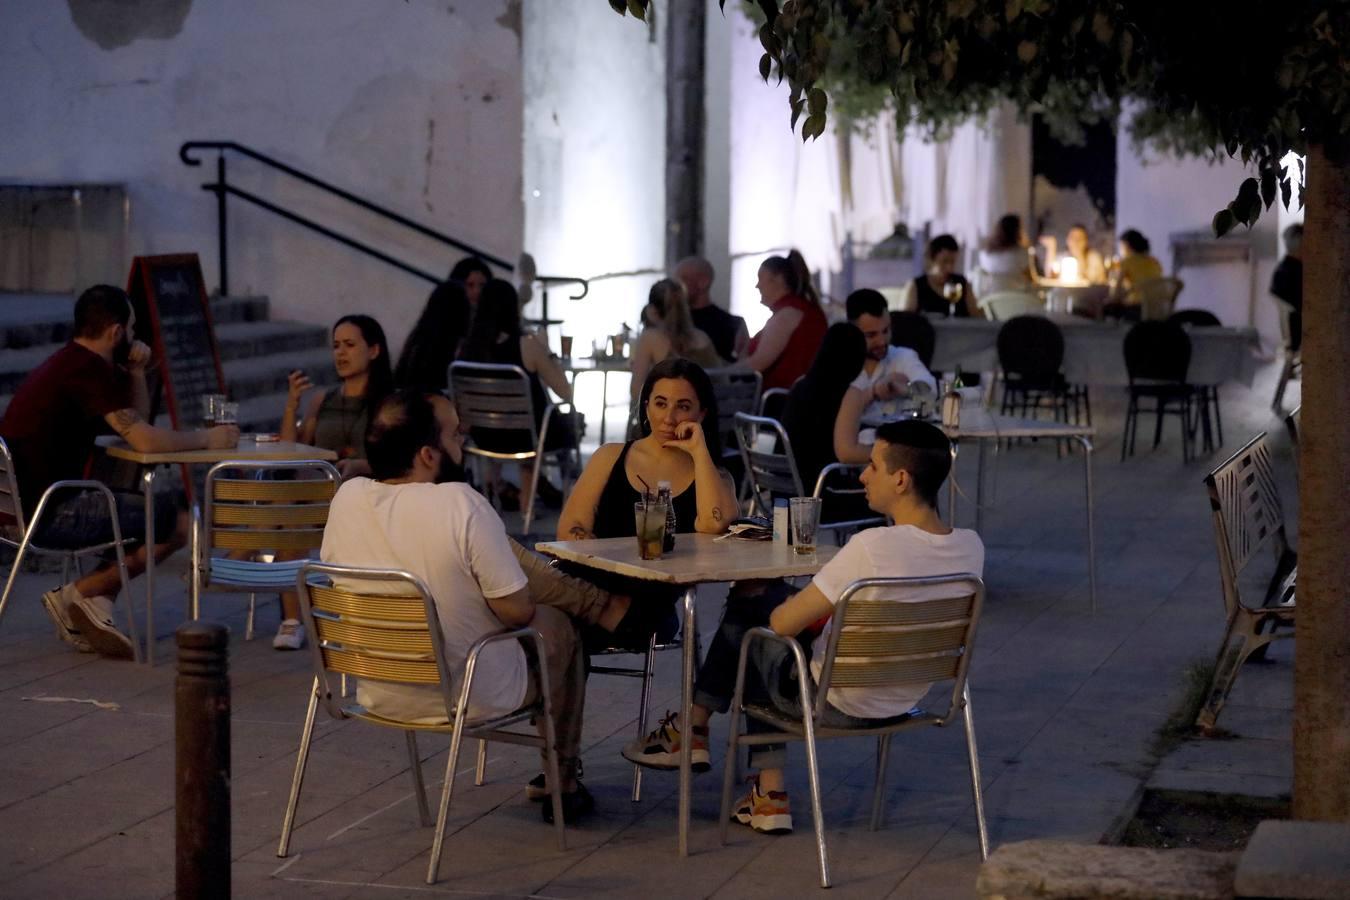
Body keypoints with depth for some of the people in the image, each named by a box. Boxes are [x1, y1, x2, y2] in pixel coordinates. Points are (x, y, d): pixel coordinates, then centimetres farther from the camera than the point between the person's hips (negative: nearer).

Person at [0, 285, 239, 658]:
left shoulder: (69, 362, 17)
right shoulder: (88, 369, -15)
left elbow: (135, 422, 25)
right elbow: (146, 441, -21)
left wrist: (135, 372, 10)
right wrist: (208, 438, -7)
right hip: (47, 514, -10)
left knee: (146, 511, 21)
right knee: (178, 524, -9)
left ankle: (93, 603, 6)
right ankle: (77, 595, -2)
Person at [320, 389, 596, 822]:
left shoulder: (347, 497, -9)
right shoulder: (462, 505, -27)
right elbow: (517, 611, -20)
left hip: (378, 695, 6)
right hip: (472, 698, -6)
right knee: (557, 626, 22)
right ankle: (561, 781, 34)